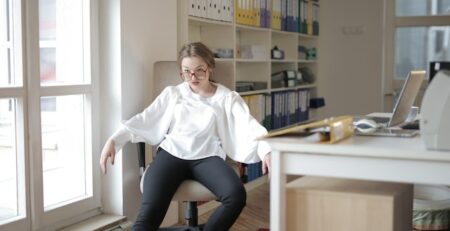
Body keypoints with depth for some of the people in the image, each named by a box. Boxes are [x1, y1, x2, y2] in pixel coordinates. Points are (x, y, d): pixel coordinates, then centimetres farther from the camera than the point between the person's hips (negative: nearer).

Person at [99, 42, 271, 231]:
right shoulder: (172, 93, 18)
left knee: (236, 195, -31)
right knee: (149, 213, -25)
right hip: (171, 154, 1)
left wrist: (266, 150, -23)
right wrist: (113, 140, 0)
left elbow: (249, 125, -2)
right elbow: (144, 120, 14)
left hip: (207, 157, 0)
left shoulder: (227, 97, 11)